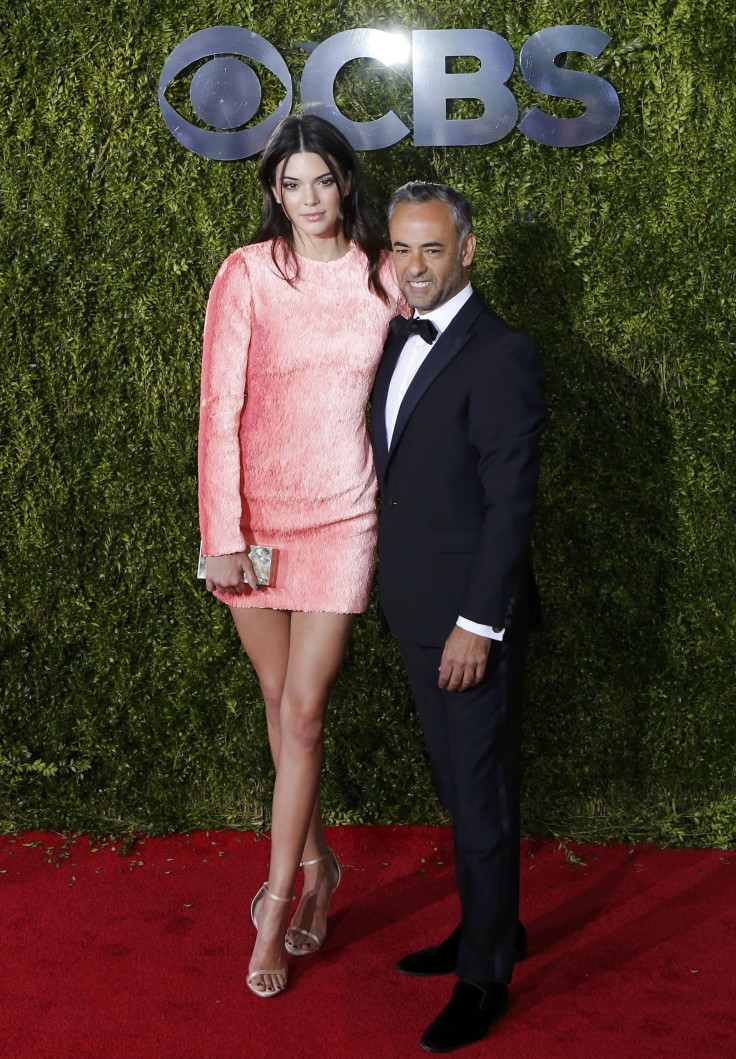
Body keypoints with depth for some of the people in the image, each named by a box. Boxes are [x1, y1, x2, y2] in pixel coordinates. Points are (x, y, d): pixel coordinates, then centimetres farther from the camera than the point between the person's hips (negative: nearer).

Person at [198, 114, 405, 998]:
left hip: (341, 516, 0)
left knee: (302, 710, -2)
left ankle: (276, 908, 11)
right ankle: (315, 861, 34)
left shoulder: (384, 275, 1)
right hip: (254, 512, 0)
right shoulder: (248, 273, -5)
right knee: (280, 699, 13)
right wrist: (222, 534, -11)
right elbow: (219, 408, -7)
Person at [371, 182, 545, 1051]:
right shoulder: (401, 342, 11)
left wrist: (477, 623, -20)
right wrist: (398, 590, 15)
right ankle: (490, 927, 38)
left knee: (481, 794, 4)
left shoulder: (500, 355, -16)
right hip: (419, 613, 8)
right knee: (457, 785, 20)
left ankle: (485, 978, 19)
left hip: (470, 619, -8)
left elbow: (511, 501, -18)